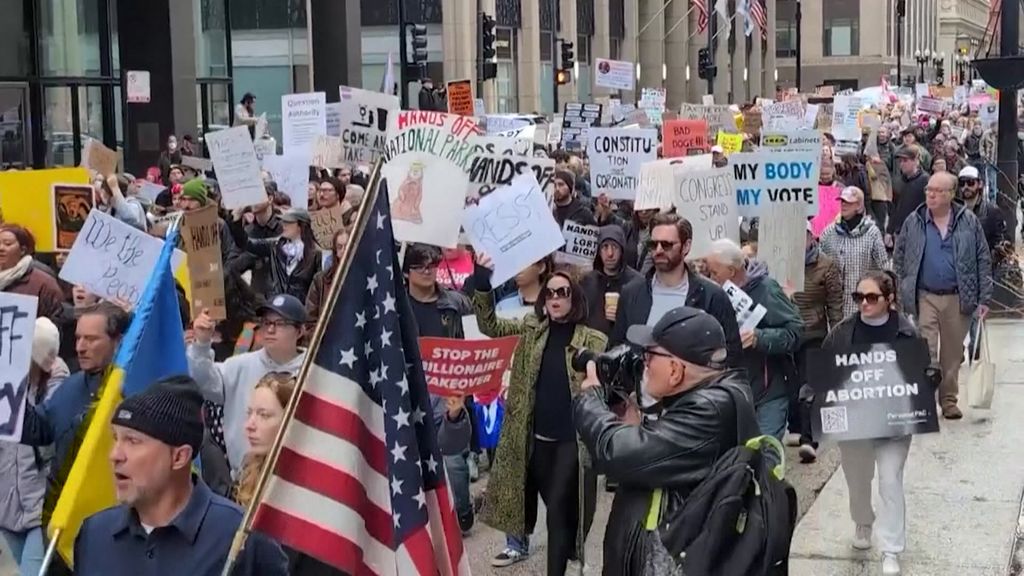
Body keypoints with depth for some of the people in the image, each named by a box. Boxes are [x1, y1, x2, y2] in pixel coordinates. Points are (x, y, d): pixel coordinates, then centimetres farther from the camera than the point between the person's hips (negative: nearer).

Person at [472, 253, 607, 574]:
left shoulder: (594, 341, -4)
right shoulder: (531, 329, 5)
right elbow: (490, 326, -4)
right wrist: (483, 285, -17)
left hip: (572, 437, -3)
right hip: (536, 433, 3)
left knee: (559, 506, -4)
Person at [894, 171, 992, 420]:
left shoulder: (969, 221, 2)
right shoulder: (913, 222, 3)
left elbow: (983, 261, 3)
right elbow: (899, 259, 8)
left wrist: (984, 298, -2)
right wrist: (903, 292, 0)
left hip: (958, 299, 1)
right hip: (925, 298, -1)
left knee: (953, 353, 11)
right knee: (926, 353, -6)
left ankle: (949, 400, 24)